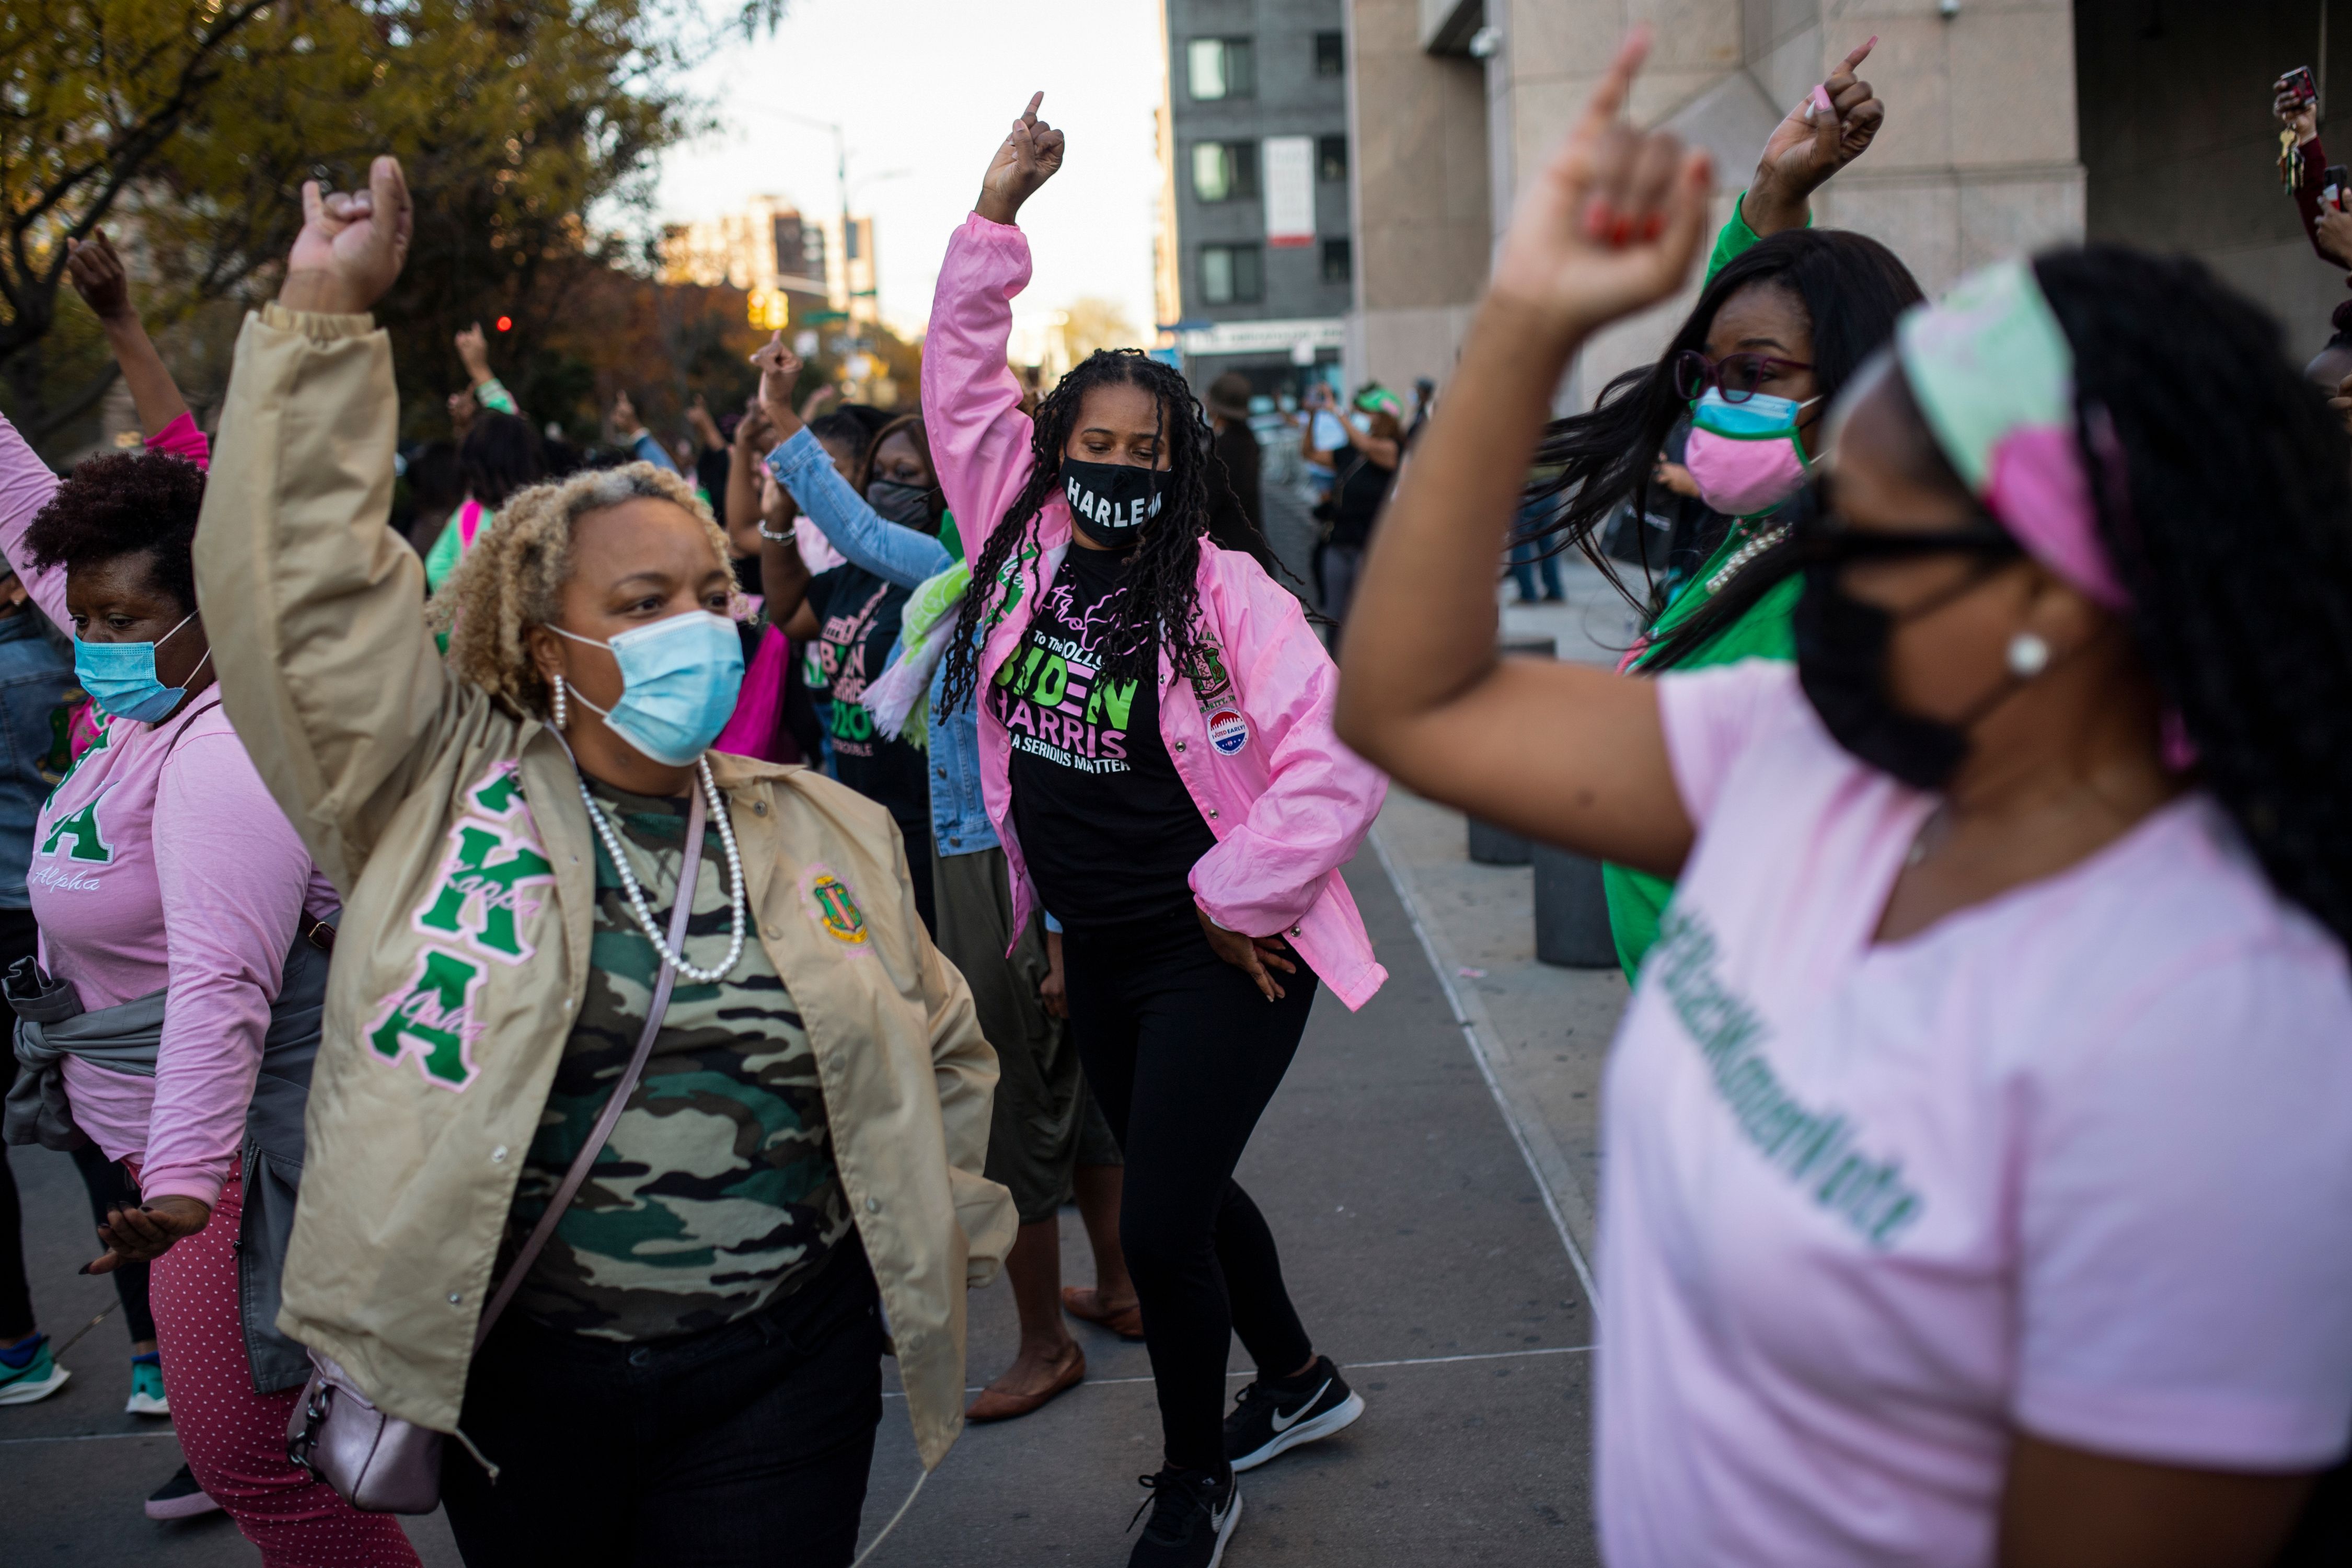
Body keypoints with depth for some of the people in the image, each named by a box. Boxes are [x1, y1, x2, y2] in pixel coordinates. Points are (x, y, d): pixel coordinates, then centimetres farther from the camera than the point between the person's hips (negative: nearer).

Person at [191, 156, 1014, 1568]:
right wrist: (326, 314, -14)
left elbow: (941, 1053, 19)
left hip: (783, 1379, 2)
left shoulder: (831, 831, 7)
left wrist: (948, 1238, 15)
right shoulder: (441, 792, -2)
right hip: (516, 1376, -1)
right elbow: (308, 582, -11)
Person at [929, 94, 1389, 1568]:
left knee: (1159, 1225, -6)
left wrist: (1238, 900, -16)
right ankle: (1302, 1380, 45)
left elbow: (1342, 758, -22)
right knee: (1188, 1187, 20)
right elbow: (962, 382, 3)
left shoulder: (1226, 592, -16)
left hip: (1217, 953, -6)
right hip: (1100, 954, 6)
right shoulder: (1021, 544, 0)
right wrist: (997, 214, -4)